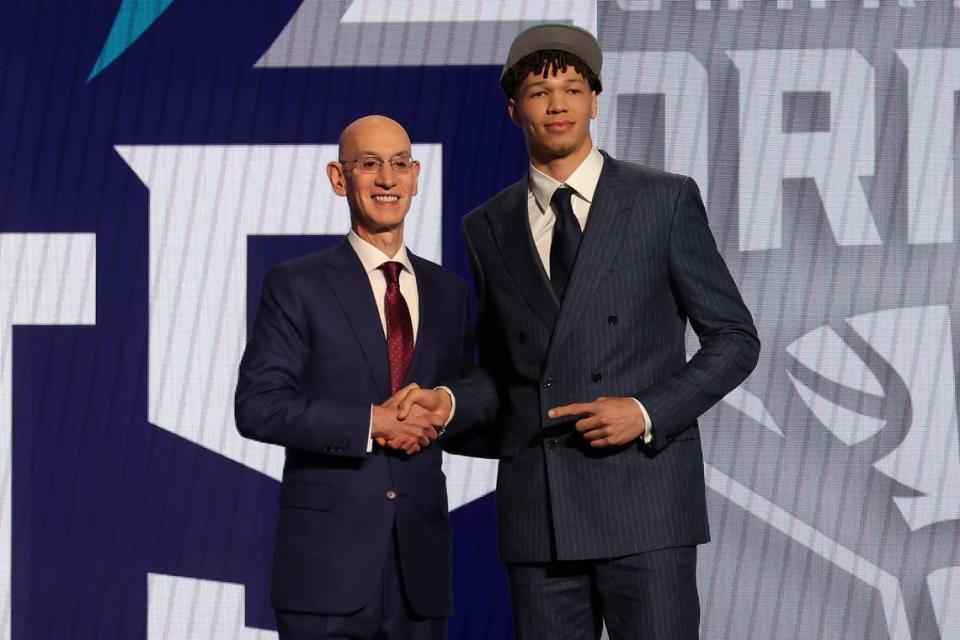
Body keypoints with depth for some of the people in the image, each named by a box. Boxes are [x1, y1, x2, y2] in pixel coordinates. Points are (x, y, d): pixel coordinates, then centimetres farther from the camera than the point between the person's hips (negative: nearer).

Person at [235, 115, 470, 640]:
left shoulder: (447, 291, 14)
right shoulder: (297, 285, 0)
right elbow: (257, 407, -9)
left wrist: (438, 418, -4)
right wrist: (371, 422, -16)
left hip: (421, 562, 4)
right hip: (328, 559, -4)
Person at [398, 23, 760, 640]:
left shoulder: (665, 200, 2)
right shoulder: (489, 227, 12)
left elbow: (735, 338, 3)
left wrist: (647, 412, -10)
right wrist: (448, 401, -1)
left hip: (643, 501, -3)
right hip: (537, 515, 3)